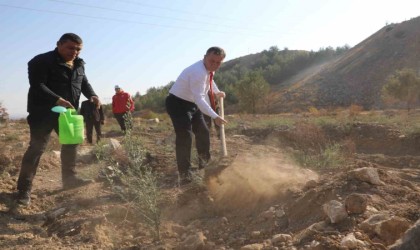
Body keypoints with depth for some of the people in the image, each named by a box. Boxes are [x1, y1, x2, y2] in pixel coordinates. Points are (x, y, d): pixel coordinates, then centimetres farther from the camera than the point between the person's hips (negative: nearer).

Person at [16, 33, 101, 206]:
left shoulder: (79, 65, 11)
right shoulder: (41, 61, -13)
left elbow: (84, 83, 19)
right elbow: (37, 86, -22)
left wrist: (92, 95, -3)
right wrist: (58, 100, -36)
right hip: (44, 112, -7)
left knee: (71, 143, 14)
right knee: (37, 147, -6)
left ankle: (69, 179, 30)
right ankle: (24, 189, 0)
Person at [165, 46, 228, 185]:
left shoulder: (208, 69, 0)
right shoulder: (198, 72, -31)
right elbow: (199, 99, -36)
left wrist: (216, 92, 16)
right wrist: (215, 116, -39)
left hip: (192, 103, 10)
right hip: (177, 103, -10)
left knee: (203, 133, 13)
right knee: (184, 137, -19)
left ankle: (204, 164, 31)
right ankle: (184, 175, -13)